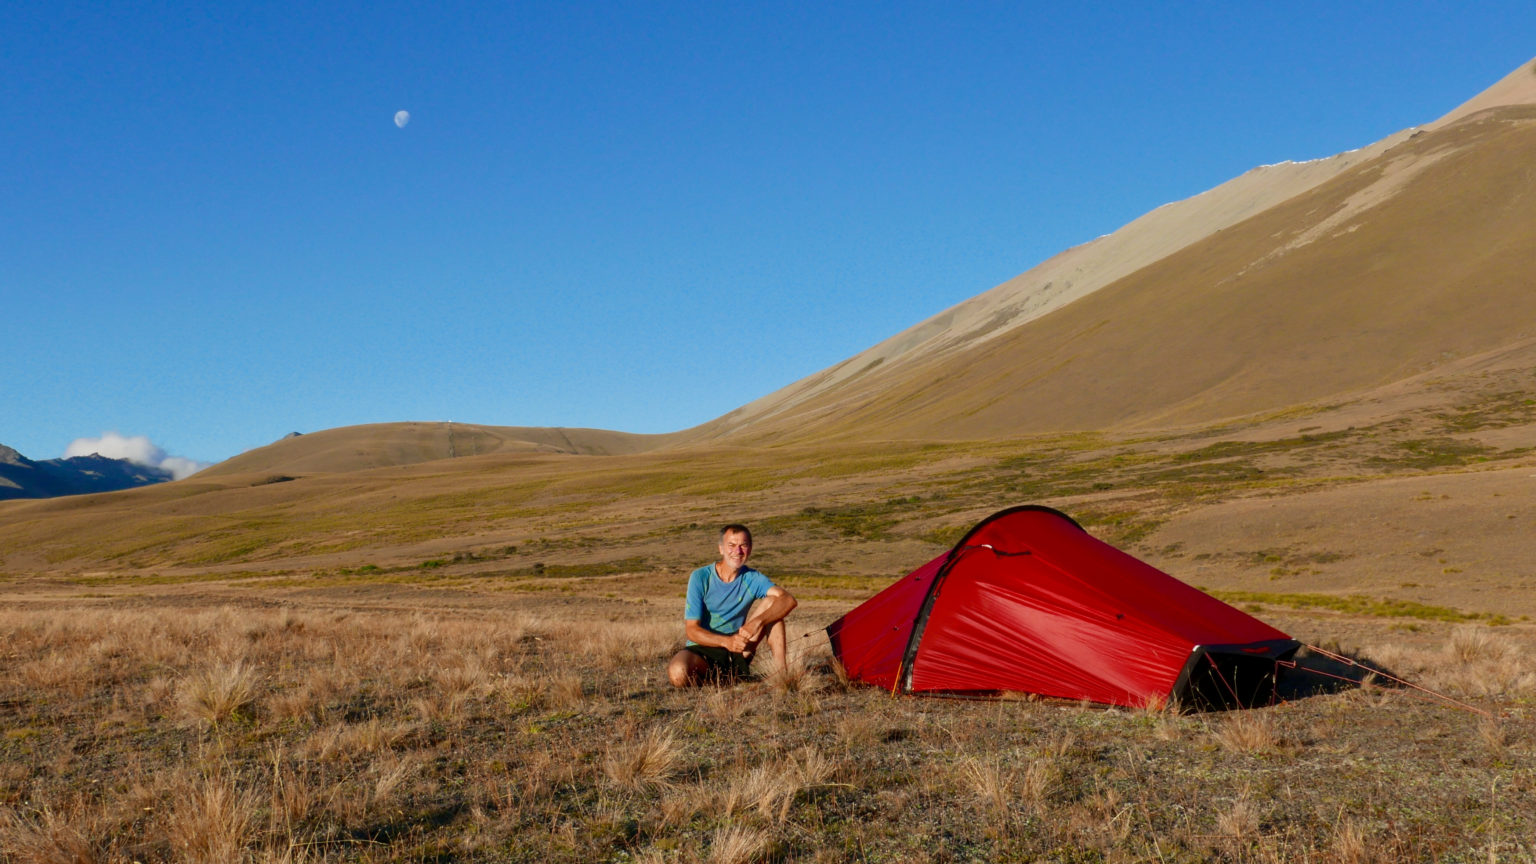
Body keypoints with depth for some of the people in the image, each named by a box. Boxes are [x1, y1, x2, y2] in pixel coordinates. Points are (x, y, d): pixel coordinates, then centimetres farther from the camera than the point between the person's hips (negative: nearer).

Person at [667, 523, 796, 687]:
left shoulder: (752, 578, -2)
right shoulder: (701, 577, -9)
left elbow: (788, 600, -20)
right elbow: (691, 630, -13)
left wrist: (757, 622, -36)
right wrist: (726, 641, -30)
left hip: (737, 653, 2)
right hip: (702, 650, -2)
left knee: (771, 601, -13)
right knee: (677, 674, -37)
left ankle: (782, 671, -16)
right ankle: (715, 678, -6)